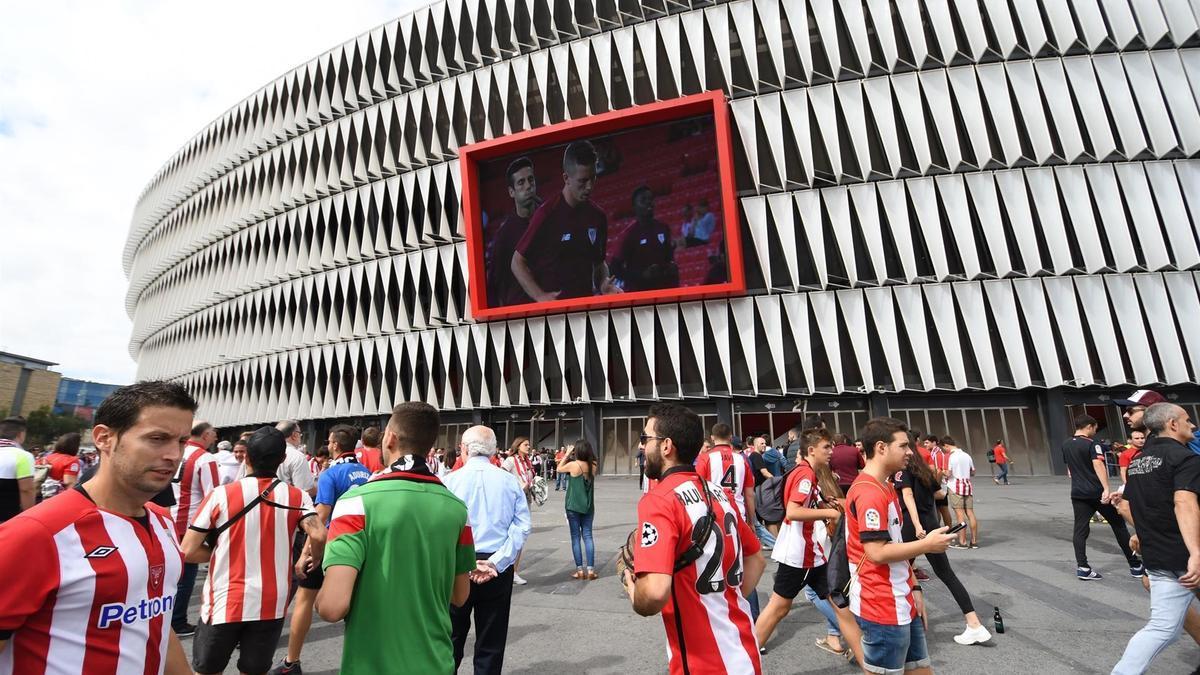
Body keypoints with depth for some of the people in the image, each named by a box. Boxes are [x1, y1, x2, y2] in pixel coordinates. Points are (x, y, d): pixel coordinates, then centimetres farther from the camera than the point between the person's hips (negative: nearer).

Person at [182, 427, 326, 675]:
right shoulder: (298, 497, -5)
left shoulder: (221, 494, -7)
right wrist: (311, 561, 2)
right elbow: (319, 536, -18)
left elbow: (188, 551, -6)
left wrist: (220, 551, 12)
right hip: (271, 604, 1)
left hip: (224, 602, -1)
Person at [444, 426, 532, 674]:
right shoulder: (510, 481, -2)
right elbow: (523, 526, -8)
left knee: (452, 638, 17)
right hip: (498, 570, 1)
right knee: (491, 644, 14)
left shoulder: (451, 480, -7)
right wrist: (495, 562, -12)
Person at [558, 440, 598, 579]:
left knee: (576, 537, 5)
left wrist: (567, 454, 7)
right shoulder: (592, 466, -3)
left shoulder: (573, 465, -13)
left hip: (573, 506, -3)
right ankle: (590, 569, 6)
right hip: (588, 506, 4)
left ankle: (580, 570, 8)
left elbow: (559, 469, 4)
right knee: (588, 536, 8)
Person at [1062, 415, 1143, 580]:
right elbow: (1098, 465, -25)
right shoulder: (1092, 444, -10)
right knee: (1118, 525, 12)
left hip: (1078, 493, 5)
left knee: (1080, 530, 3)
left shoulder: (1066, 445, 11)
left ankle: (1082, 567, -4)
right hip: (1097, 492, -5)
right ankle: (1135, 565, 21)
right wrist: (1106, 489, -32)